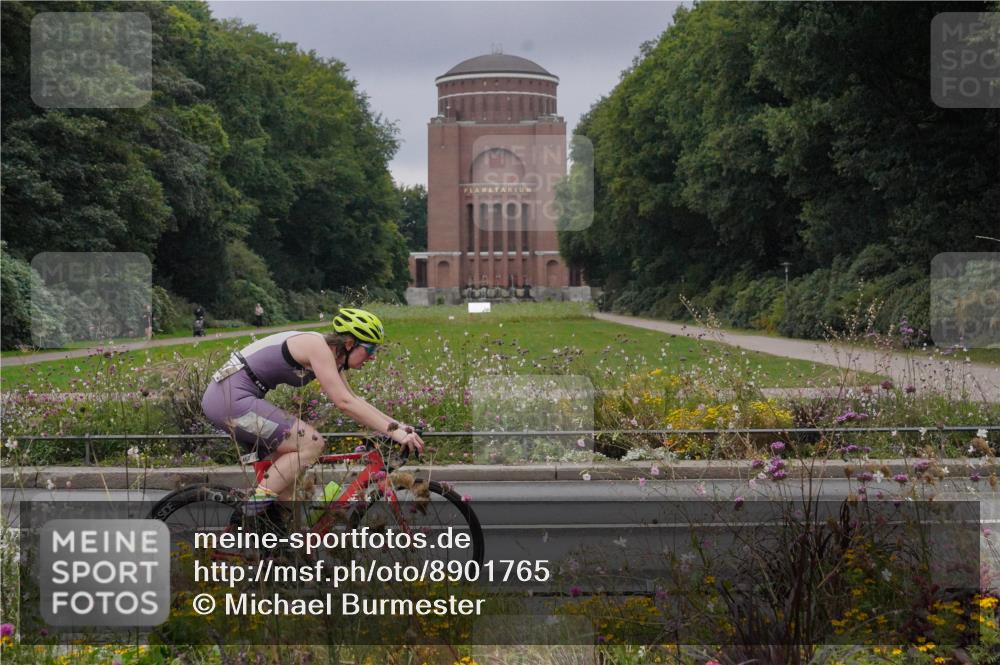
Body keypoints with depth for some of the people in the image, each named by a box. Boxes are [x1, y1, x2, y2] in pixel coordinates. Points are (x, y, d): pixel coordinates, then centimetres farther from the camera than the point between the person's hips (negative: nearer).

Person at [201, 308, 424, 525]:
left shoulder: (329, 354, 14)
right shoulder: (317, 347, -15)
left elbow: (353, 400, 22)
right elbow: (344, 403, -22)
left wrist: (397, 424, 13)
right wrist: (393, 432, -22)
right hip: (232, 398, -10)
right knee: (312, 443, -13)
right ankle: (256, 506, -12)